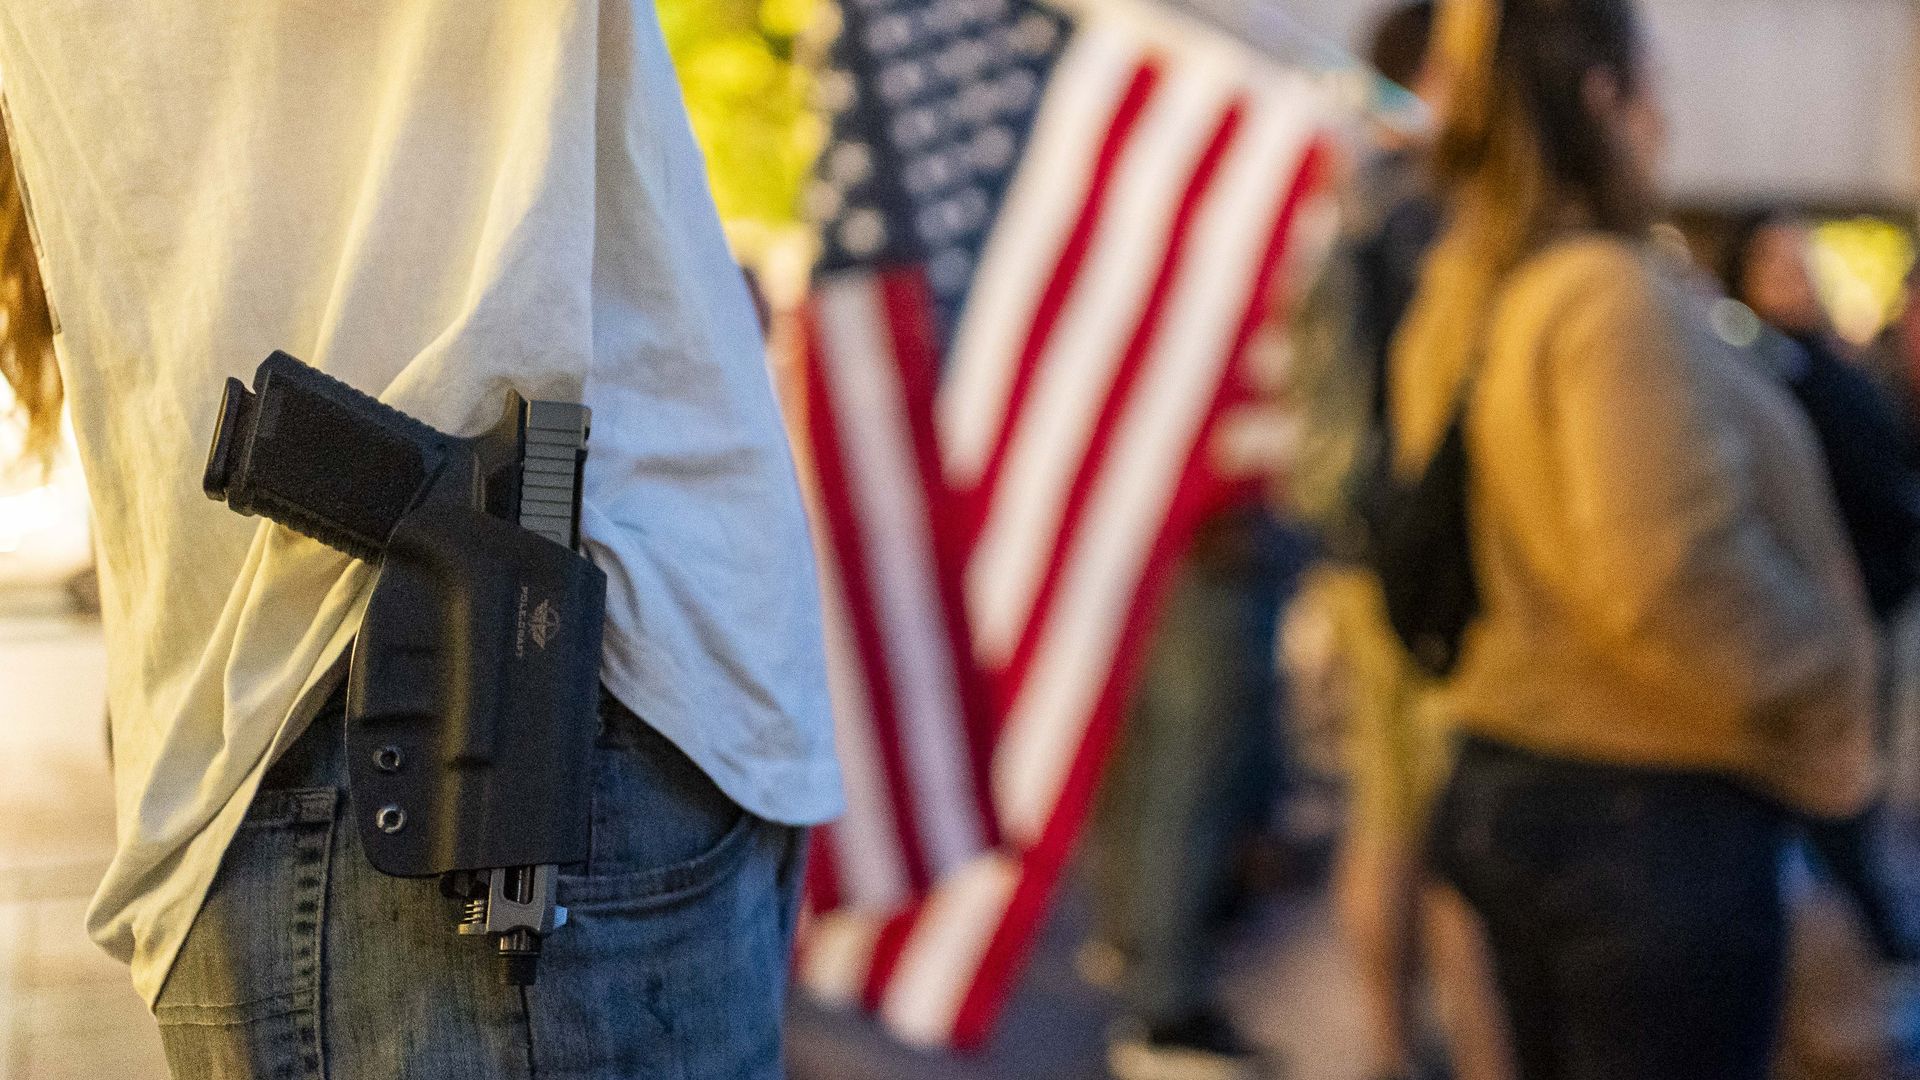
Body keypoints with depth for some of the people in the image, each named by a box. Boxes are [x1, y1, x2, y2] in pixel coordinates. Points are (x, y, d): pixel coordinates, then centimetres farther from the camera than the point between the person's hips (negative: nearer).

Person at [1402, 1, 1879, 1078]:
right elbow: (1675, 577, -27)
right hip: (1655, 816, -9)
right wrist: (1823, 719, -14)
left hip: (1505, 781, 9)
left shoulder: (1464, 300, 8)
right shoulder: (1617, 297, -19)